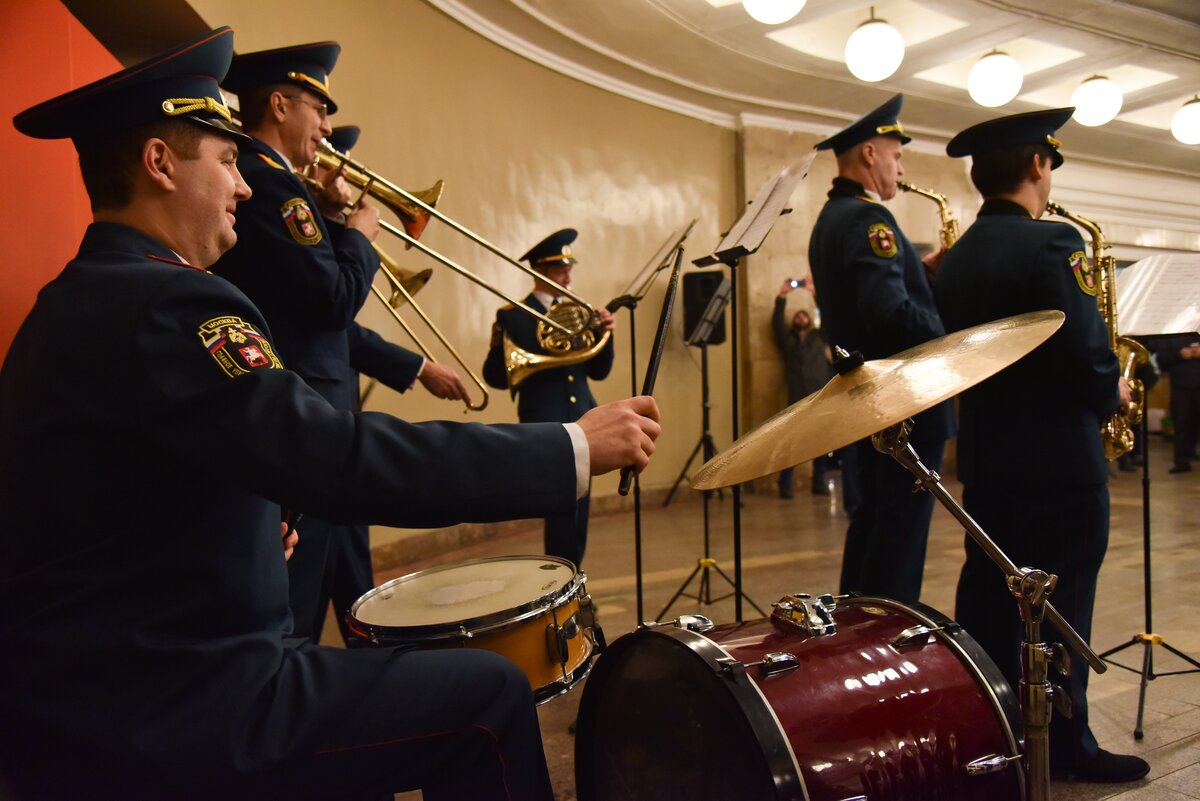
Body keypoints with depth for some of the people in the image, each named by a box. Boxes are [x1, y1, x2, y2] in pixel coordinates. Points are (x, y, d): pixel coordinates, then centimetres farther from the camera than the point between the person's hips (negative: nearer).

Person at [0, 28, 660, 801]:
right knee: (488, 696, -5)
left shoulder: (78, 299, 11)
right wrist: (572, 446, -25)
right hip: (155, 713, -10)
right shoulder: (162, 303, -22)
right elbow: (343, 461, -31)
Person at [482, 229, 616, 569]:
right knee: (562, 513, -8)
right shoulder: (512, 316, -4)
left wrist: (604, 334, -9)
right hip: (545, 426, -6)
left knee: (578, 515, 12)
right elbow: (496, 377, -8)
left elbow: (599, 371, 8)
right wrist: (497, 348, -27)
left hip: (582, 423, 6)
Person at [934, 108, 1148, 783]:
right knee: (1060, 607, 4)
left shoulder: (957, 258, 9)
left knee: (988, 598, 14)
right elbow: (1088, 355, -20)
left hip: (985, 457, 8)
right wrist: (1113, 393, -2)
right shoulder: (1051, 243, -15)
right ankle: (1065, 745, 18)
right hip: (1058, 459, -7)